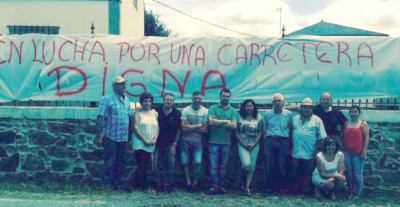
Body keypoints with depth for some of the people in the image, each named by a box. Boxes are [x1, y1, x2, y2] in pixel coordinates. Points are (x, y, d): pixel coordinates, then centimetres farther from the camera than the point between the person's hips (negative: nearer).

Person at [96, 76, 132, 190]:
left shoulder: (126, 100, 14)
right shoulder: (107, 99, -5)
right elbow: (100, 117, -10)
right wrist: (98, 136, -15)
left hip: (123, 137, 6)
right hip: (111, 137, -6)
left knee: (120, 163, 11)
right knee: (110, 161, -3)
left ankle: (117, 183, 21)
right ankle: (107, 183, 7)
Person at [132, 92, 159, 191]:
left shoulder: (155, 113, 15)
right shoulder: (138, 113, 1)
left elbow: (157, 128, 13)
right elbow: (135, 127, -7)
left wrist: (155, 139, -3)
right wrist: (145, 140, -13)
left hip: (150, 145, 4)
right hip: (140, 143, -4)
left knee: (145, 165, 5)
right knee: (141, 165, -10)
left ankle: (140, 185, 13)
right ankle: (143, 185, -2)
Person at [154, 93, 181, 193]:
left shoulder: (176, 113, 0)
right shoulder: (156, 111, 0)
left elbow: (178, 131, 2)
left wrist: (174, 144, -4)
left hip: (170, 144, 0)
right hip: (158, 143, 0)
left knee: (170, 165, 0)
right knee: (157, 165, 2)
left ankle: (167, 185, 9)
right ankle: (159, 184, 14)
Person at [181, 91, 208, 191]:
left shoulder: (205, 111, 0)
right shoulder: (186, 110, -1)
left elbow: (205, 129, -5)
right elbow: (184, 127, -9)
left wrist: (191, 128, -11)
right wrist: (198, 126, -9)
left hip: (198, 140, 0)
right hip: (186, 140, 1)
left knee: (198, 162, -7)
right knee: (185, 162, 1)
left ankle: (195, 182, 9)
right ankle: (188, 182, 13)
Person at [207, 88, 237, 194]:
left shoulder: (233, 111, 9)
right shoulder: (213, 108, 6)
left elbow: (234, 126, -5)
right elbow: (211, 121, -10)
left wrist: (217, 123, -8)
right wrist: (226, 121, -7)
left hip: (226, 142, 1)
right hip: (214, 141, -1)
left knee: (223, 166, 6)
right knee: (213, 165, -4)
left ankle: (221, 186, 13)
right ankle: (214, 186, -1)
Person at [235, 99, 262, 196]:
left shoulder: (258, 118, 5)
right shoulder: (240, 117, 1)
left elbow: (260, 132, 6)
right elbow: (237, 132, 1)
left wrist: (253, 144, -6)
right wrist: (244, 144, -8)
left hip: (254, 144, 2)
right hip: (242, 144, -2)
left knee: (252, 165, -1)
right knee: (246, 164, -18)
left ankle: (247, 187, 4)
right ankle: (245, 180, 12)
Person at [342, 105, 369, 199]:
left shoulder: (363, 124, -1)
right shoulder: (346, 124, 10)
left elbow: (366, 138, -5)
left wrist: (364, 152, -10)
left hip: (358, 154, -4)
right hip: (347, 153, 4)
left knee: (357, 175, -1)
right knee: (349, 174, 9)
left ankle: (358, 194, 11)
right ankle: (351, 193, 20)